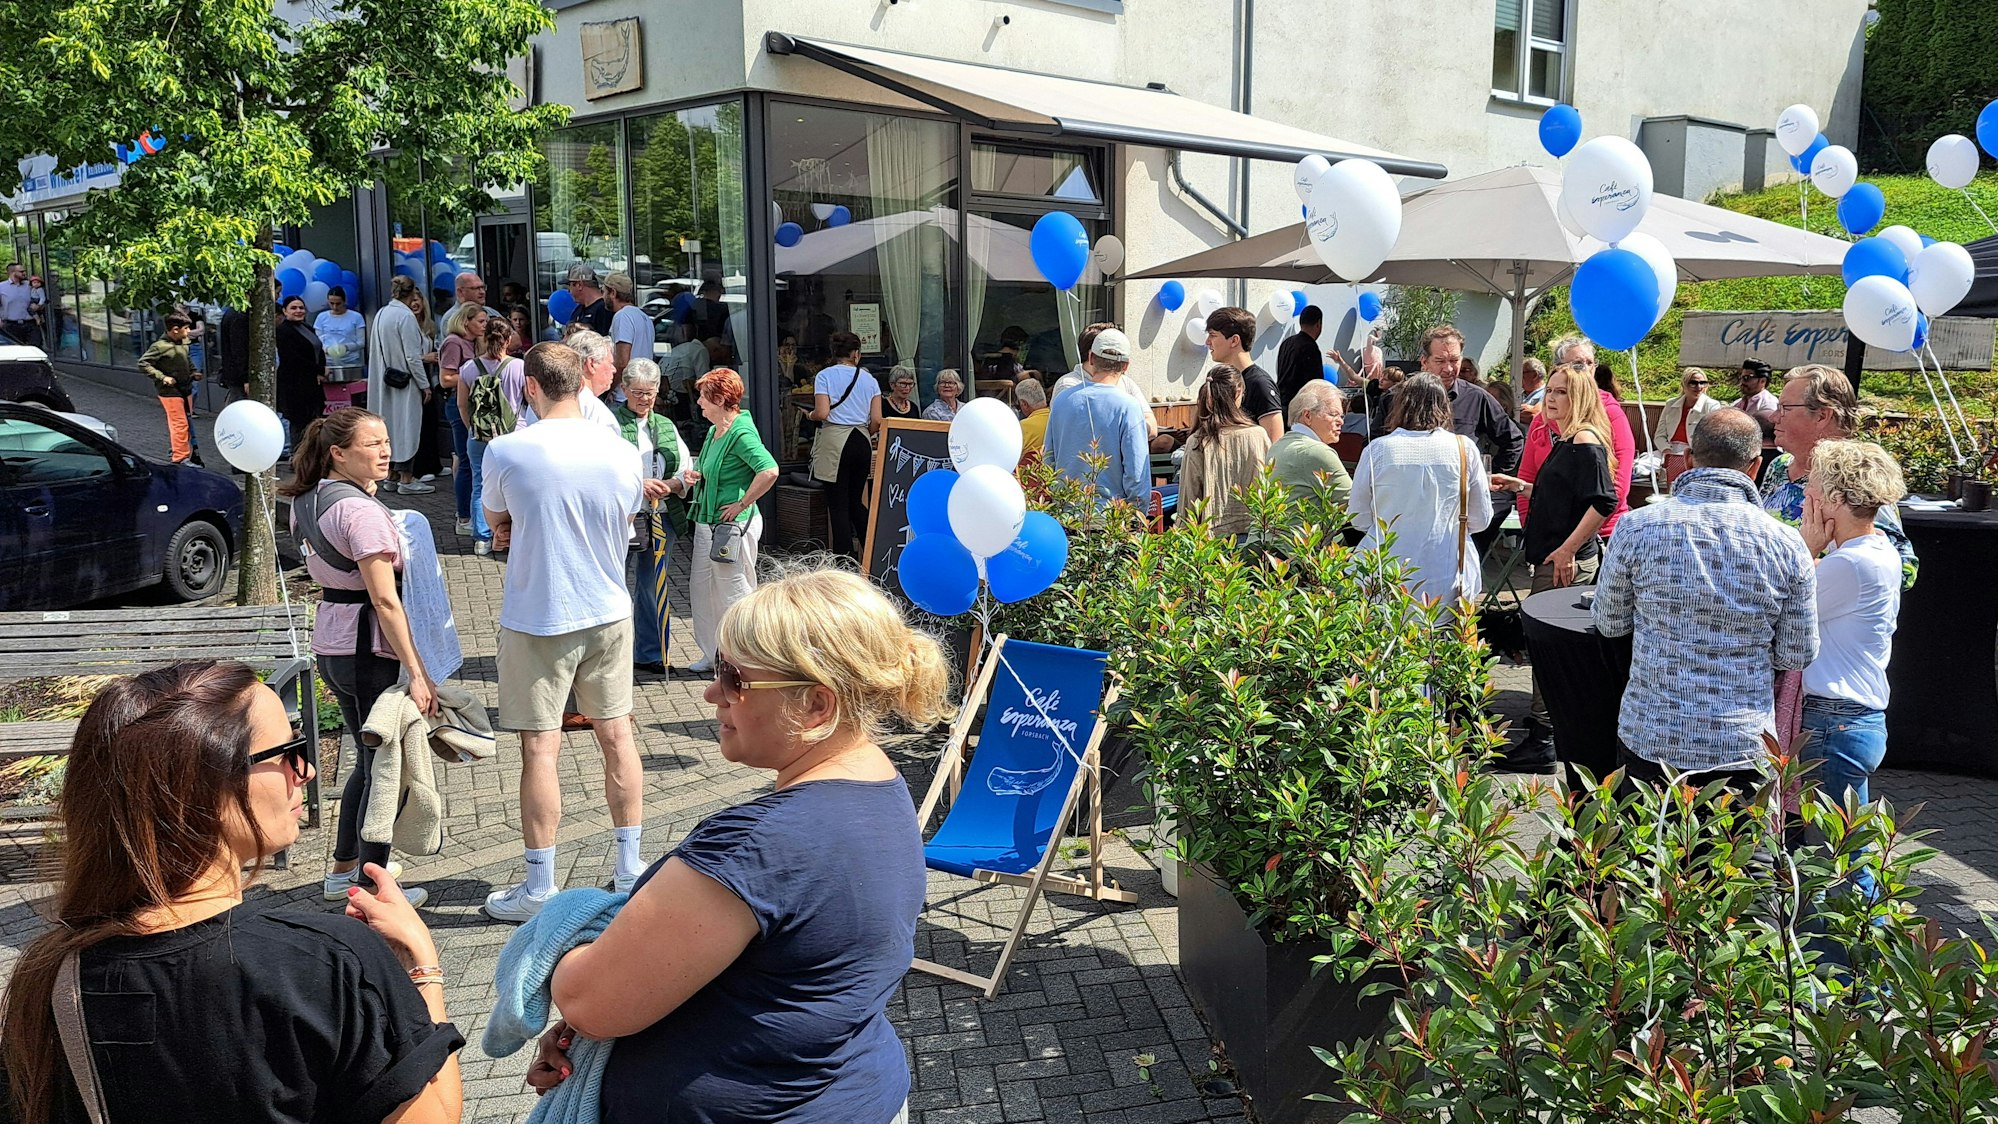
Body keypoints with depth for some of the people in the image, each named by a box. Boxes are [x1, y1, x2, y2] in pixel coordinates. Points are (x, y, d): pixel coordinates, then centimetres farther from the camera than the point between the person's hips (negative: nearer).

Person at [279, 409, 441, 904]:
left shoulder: (308, 500, 8)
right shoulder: (361, 511, -21)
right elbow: (385, 599, -24)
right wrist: (418, 673, -23)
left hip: (330, 645, 10)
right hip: (369, 650, -10)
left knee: (369, 759, 23)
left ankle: (344, 869, 35)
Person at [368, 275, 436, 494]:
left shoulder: (381, 314, 8)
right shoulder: (405, 316, -15)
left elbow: (375, 351, 14)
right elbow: (412, 356, -17)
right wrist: (424, 385, -11)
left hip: (385, 382, 8)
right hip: (404, 381, -8)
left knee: (391, 425, 13)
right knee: (407, 426, -2)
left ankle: (391, 476, 19)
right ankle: (406, 478, 0)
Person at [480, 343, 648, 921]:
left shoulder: (505, 451, -14)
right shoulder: (624, 456, -4)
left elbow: (495, 520, 4)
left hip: (536, 618, -3)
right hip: (608, 612, 4)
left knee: (540, 748, 2)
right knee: (617, 734, 13)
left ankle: (539, 888, 11)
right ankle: (630, 867, 24)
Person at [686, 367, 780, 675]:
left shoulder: (741, 433, -18)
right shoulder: (715, 430, 12)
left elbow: (769, 471, -30)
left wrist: (742, 504, -22)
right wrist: (698, 476, 7)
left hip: (733, 524, -10)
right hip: (707, 522, 10)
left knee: (734, 591, 1)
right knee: (701, 587, 15)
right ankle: (712, 654, 27)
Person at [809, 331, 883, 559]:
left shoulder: (825, 376, -2)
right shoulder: (869, 378, 7)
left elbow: (822, 413, -13)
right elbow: (877, 421, 2)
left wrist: (810, 415, 10)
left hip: (835, 442, -4)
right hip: (862, 442, 4)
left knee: (838, 504, 1)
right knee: (856, 502, 17)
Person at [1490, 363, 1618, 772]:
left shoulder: (1586, 442, -14)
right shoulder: (1565, 441, 16)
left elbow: (1603, 503, -23)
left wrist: (1567, 550, -23)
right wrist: (1521, 486, 17)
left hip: (1568, 562, -10)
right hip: (1551, 558, 10)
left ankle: (1541, 740, -1)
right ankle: (1551, 721, 27)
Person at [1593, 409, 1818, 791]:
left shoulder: (1636, 528, -10)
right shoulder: (1786, 543, -8)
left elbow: (1610, 624, 3)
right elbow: (1798, 655, 1)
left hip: (1649, 742, 0)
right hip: (1744, 749, 0)